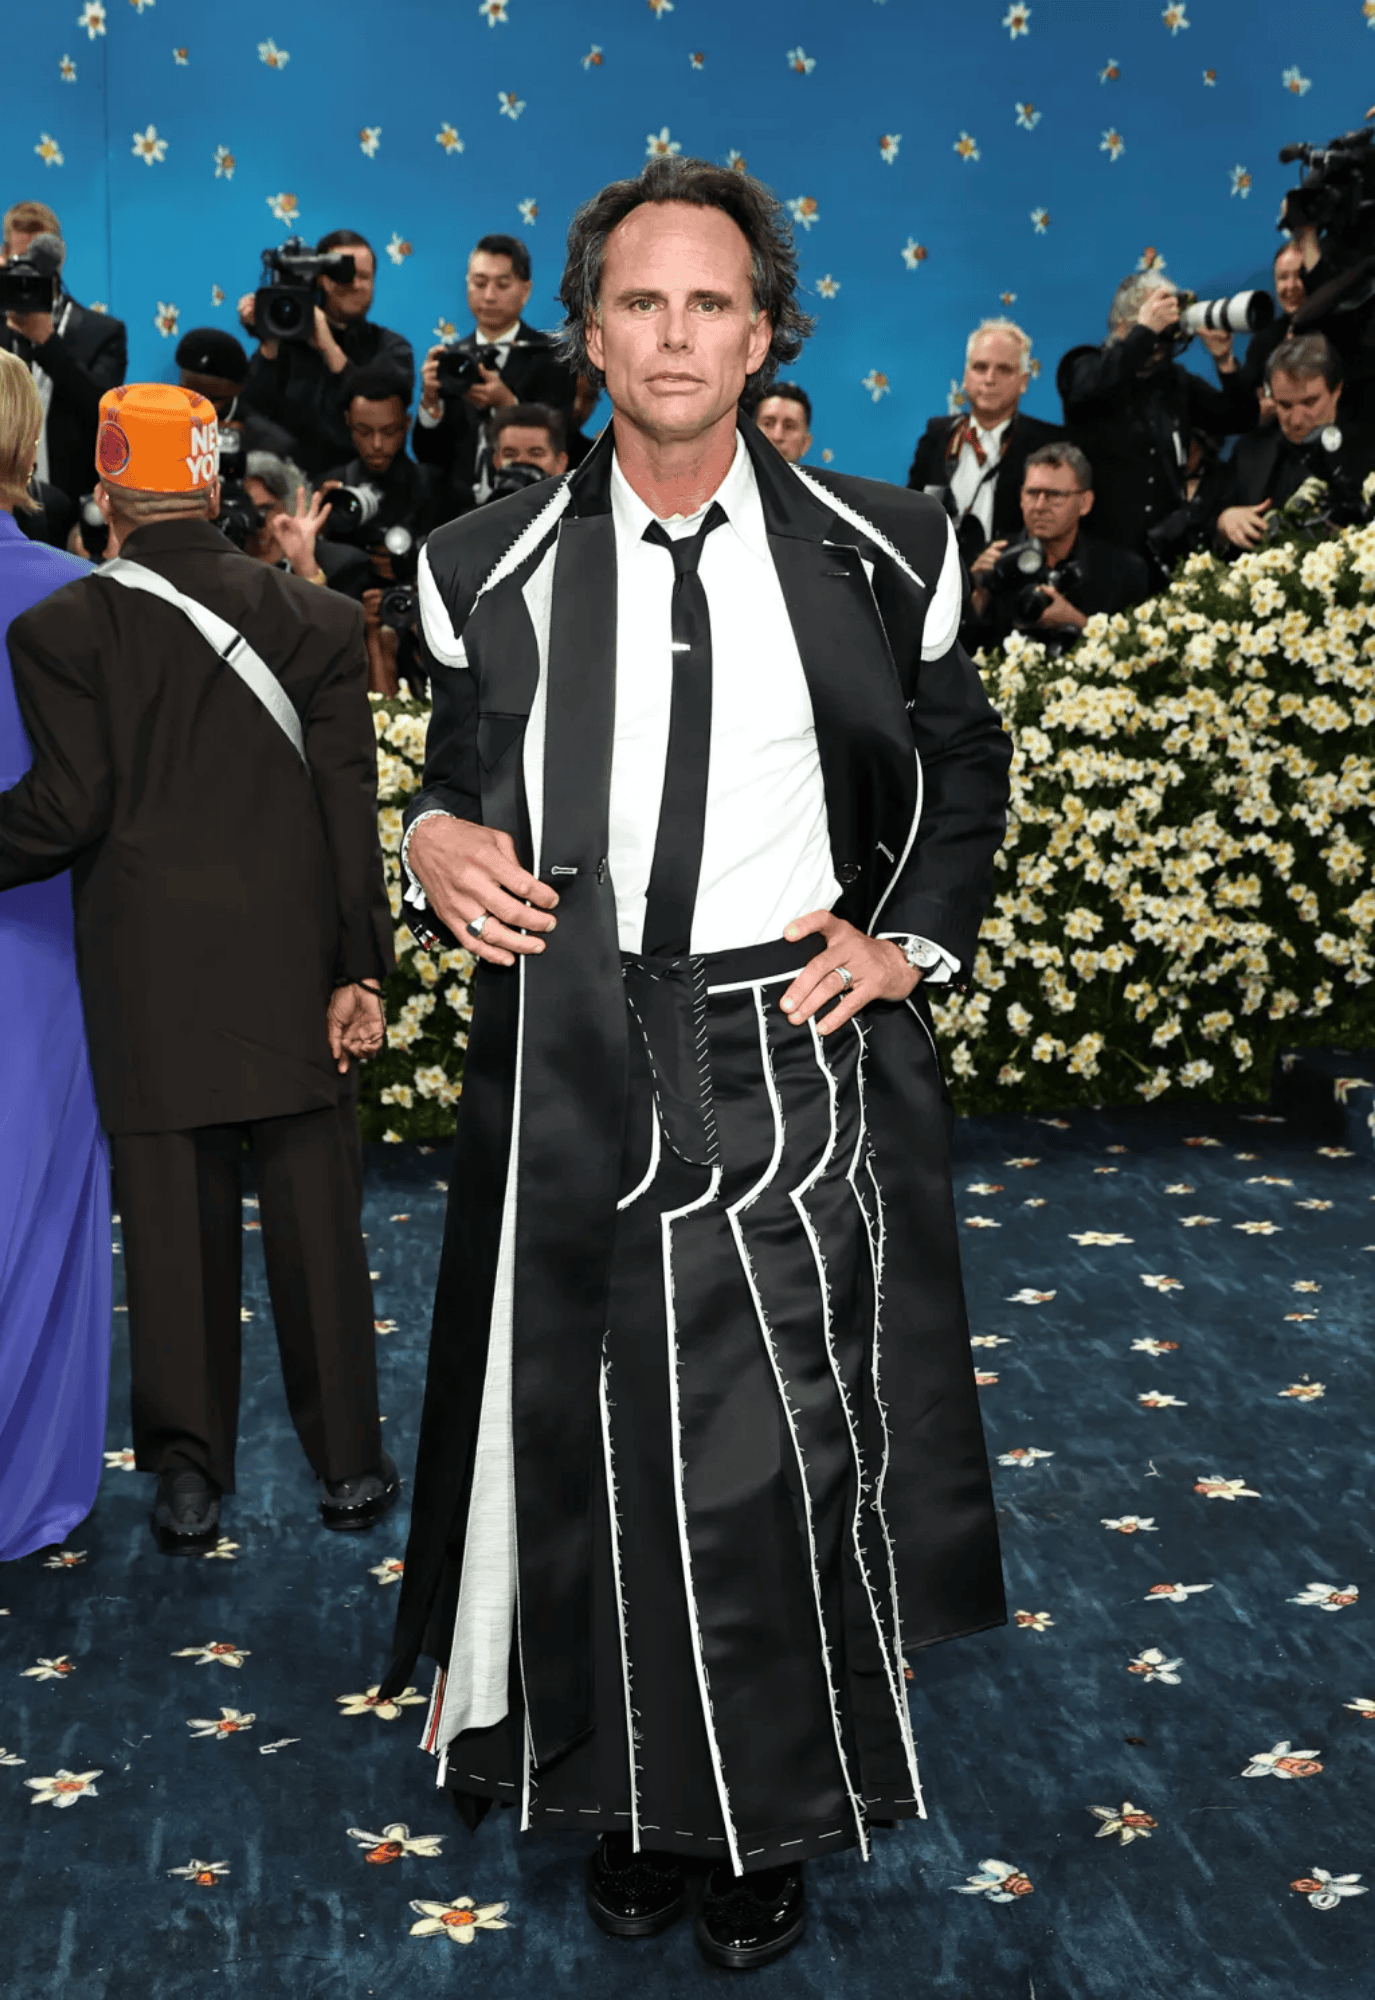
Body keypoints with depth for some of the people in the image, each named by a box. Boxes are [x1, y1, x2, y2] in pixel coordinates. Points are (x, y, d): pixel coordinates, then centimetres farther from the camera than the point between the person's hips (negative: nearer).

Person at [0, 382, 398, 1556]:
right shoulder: (318, 619, 1)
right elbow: (350, 805, -2)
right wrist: (360, 968, 1)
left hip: (149, 985, -1)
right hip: (293, 970, 1)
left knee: (176, 1233, 7)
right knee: (316, 1219, 10)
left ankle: (189, 1476, 15)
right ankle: (351, 1462, 18)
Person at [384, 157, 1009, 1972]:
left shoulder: (876, 554, 1)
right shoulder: (497, 568, 3)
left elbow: (965, 765, 13)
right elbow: (461, 780, 13)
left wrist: (911, 936, -1)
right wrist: (437, 852, -9)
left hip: (797, 1065, -1)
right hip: (572, 1071, 1)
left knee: (788, 1461, 6)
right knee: (596, 1450, 10)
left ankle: (773, 1820, 27)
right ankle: (631, 1788, 31)